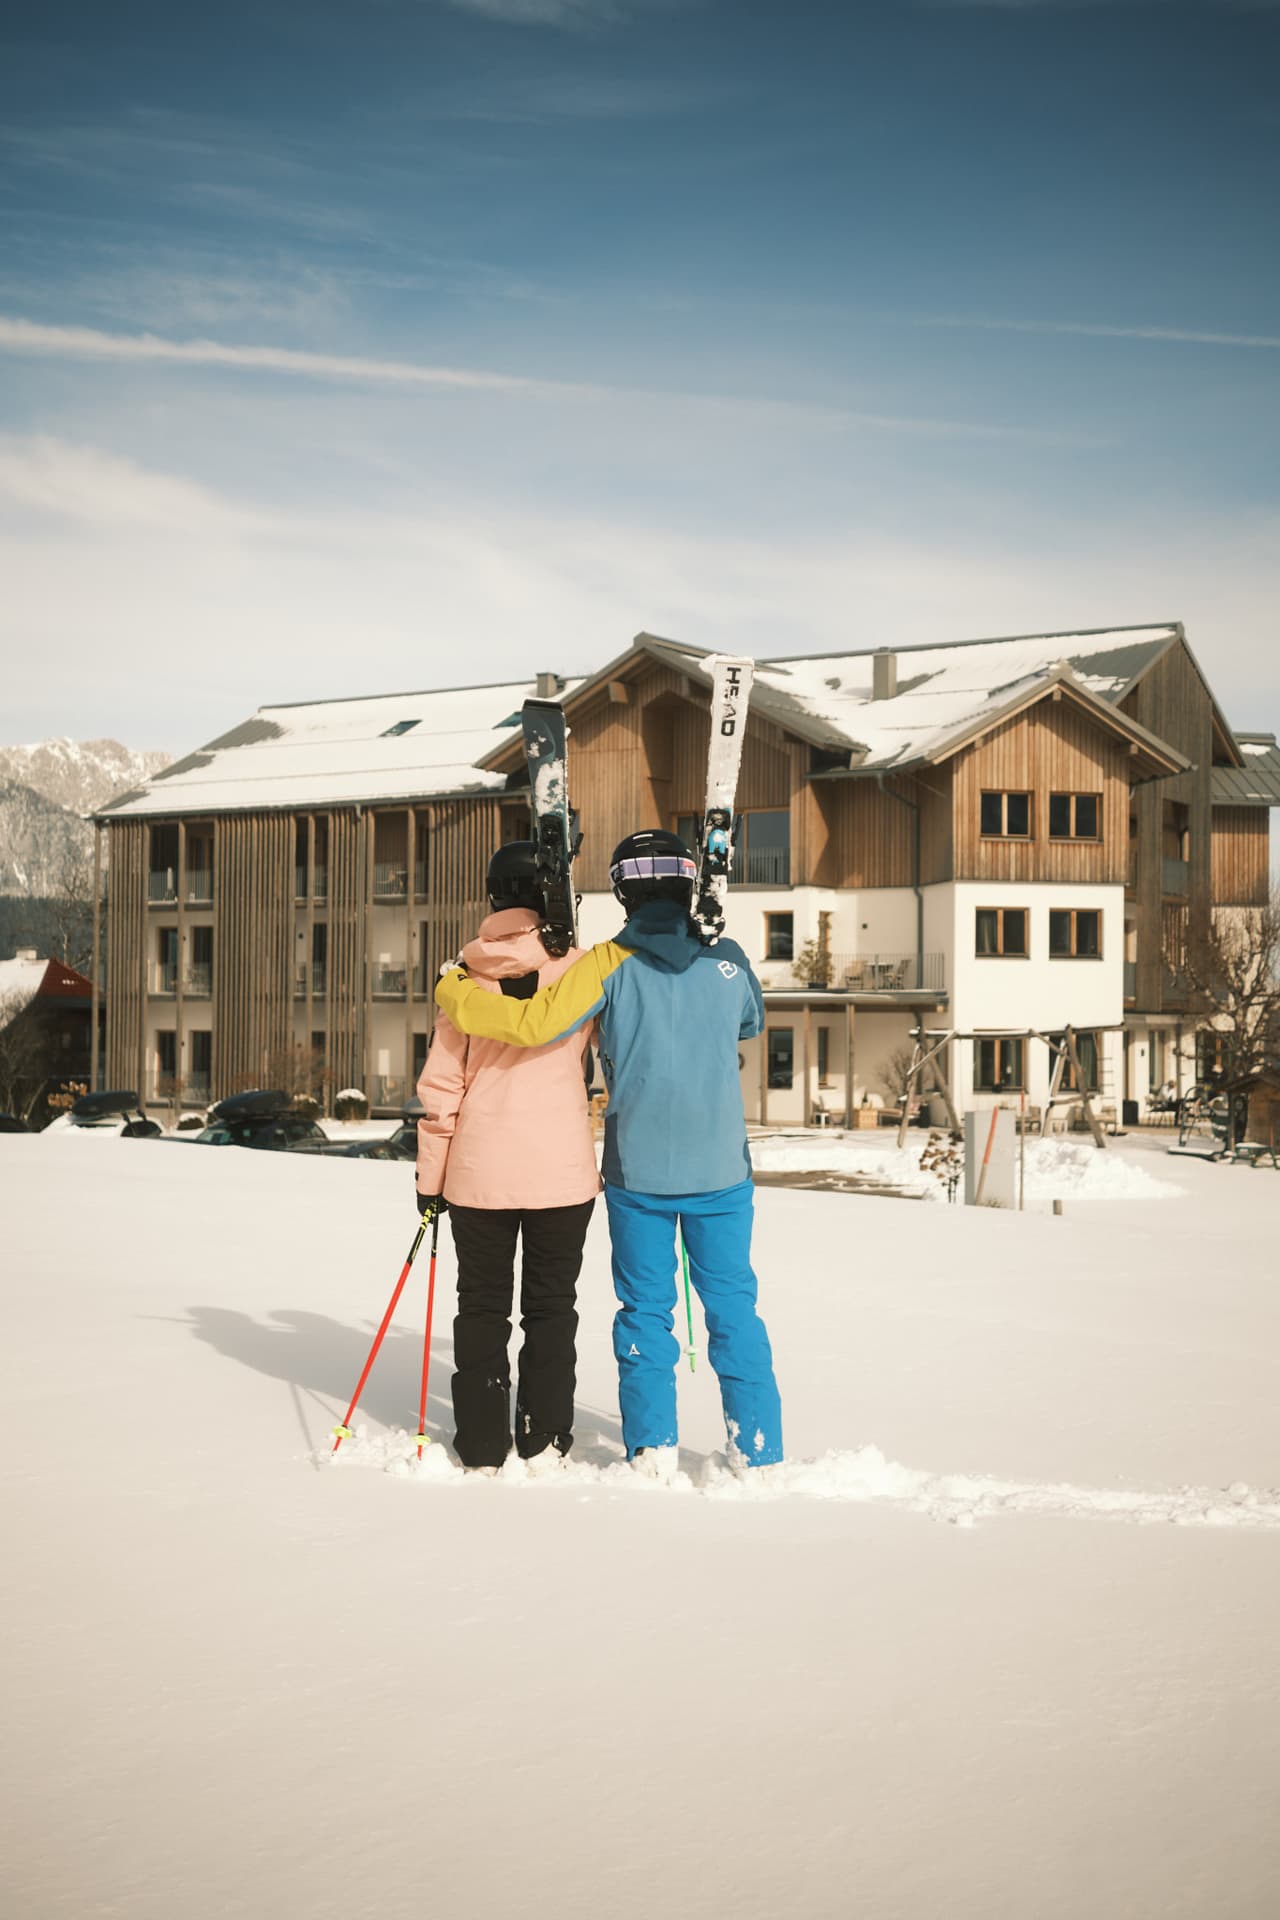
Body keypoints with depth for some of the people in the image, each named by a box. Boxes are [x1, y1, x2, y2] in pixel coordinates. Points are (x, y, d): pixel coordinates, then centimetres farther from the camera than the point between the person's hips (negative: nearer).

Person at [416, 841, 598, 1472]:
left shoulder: (468, 975, -1)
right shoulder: (579, 968, -6)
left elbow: (440, 1083, 0)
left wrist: (431, 1176, 5)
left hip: (479, 1171, 1)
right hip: (562, 1170, -1)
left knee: (481, 1308, 11)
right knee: (551, 1307, 11)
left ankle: (482, 1448, 13)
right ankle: (544, 1443, 12)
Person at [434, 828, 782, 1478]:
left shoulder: (609, 965, -9)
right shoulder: (726, 960, -1)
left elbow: (534, 1023, -17)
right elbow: (751, 1023, 19)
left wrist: (453, 991, -4)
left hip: (637, 1173, -1)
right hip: (720, 1168, 1)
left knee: (646, 1310, 9)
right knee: (732, 1307, 10)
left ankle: (653, 1452, 10)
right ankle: (759, 1451, 12)